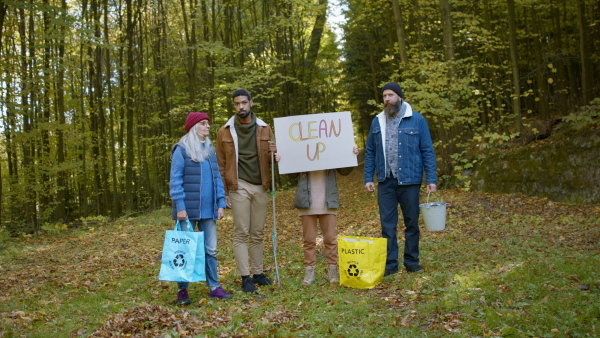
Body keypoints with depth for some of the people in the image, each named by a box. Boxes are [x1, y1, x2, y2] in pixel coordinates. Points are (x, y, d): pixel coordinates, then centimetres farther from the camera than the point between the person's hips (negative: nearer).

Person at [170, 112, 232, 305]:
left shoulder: (210, 149, 13)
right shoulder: (182, 150, -5)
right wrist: (180, 207, -14)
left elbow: (217, 177, 14)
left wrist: (221, 203, 6)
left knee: (210, 249, 8)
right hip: (189, 210, -5)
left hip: (208, 209, 5)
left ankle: (214, 287, 16)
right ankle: (182, 290, 12)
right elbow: (175, 181, -8)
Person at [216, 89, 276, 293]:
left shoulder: (264, 129, 9)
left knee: (258, 233, 9)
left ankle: (258, 272, 19)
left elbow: (270, 160, 15)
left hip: (261, 187, 3)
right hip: (239, 187, -2)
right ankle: (245, 277, 5)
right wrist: (223, 192, -3)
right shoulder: (225, 132, 3)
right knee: (241, 233, -1)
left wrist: (274, 153, -9)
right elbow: (221, 165, 3)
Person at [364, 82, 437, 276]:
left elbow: (427, 151, -2)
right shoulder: (377, 122, 9)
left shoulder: (417, 120, -1)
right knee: (387, 224, 4)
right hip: (385, 182, 2)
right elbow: (370, 152, 10)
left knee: (412, 223, 8)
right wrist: (368, 178, 3)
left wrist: (431, 179, -7)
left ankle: (412, 262, 20)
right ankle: (390, 264, 13)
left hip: (409, 180, -2)